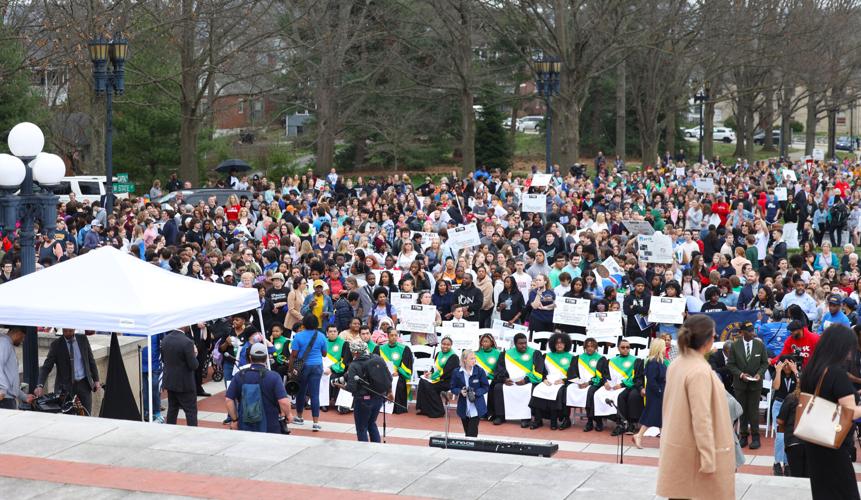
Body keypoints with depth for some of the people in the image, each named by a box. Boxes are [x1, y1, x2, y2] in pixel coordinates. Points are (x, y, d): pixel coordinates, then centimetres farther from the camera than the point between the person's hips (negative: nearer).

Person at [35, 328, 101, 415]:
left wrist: (96, 380, 6)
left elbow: (91, 360, 11)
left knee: (86, 415, 2)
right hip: (66, 385, -2)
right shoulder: (56, 344, -6)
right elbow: (46, 367, -10)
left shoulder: (83, 339, 3)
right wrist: (40, 385, -24)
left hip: (84, 384, 2)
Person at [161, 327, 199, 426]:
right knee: (191, 412, 2)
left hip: (170, 381, 7)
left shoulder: (165, 339, -1)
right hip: (185, 384, -7)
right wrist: (194, 354, -2)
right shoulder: (187, 342, -23)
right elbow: (193, 365, -19)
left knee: (172, 410, 16)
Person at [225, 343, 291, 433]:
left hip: (244, 427, 2)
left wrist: (234, 419, 8)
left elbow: (229, 400, -2)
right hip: (270, 428, -2)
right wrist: (287, 415, 2)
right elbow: (284, 402, -17)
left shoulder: (240, 376, 0)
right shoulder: (274, 377, -9)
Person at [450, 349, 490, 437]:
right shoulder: (457, 372, -3)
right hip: (463, 408, 3)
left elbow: (486, 387, -2)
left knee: (472, 434, -9)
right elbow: (453, 388, 4)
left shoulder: (479, 371, -7)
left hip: (476, 408, -3)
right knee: (467, 432, 14)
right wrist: (460, 391, -17)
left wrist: (475, 393, -18)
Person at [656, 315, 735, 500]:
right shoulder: (700, 371, -21)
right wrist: (708, 458, -19)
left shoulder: (676, 364, 4)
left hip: (676, 447, 8)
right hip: (693, 451, -8)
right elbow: (702, 419, -22)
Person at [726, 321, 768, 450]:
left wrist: (759, 373, -14)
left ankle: (755, 436, 8)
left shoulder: (760, 345, -3)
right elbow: (730, 364, -1)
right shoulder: (735, 346, -4)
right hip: (740, 383, 1)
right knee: (742, 410, 7)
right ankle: (743, 435, 16)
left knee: (754, 410, 1)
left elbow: (765, 363, 3)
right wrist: (740, 374, -15)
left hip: (755, 383, -1)